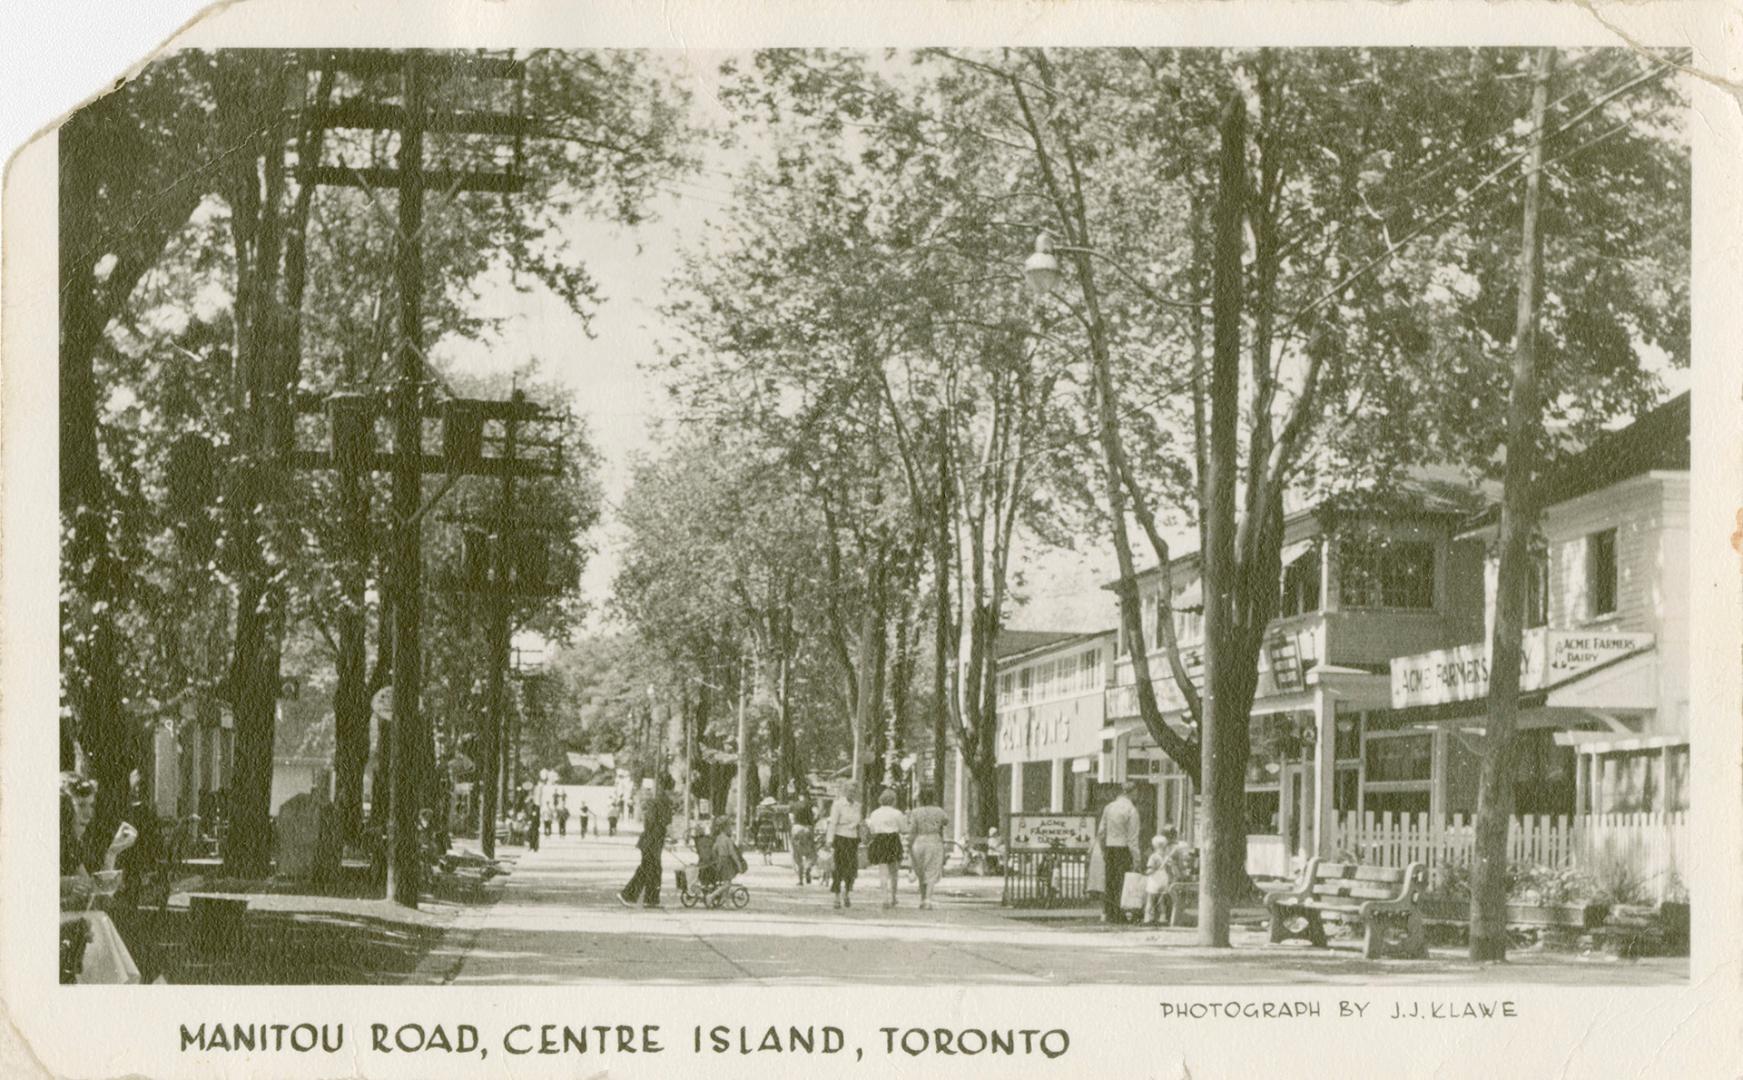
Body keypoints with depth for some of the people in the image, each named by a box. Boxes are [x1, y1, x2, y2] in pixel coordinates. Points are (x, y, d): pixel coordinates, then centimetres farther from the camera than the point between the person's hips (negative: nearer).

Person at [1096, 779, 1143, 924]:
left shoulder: (1108, 807, 7)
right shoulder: (1131, 810, -10)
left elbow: (1101, 832, 9)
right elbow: (1132, 836, -11)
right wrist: (1135, 857, -7)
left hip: (1109, 847, 5)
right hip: (1123, 848, -5)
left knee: (1109, 881, 10)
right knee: (1122, 882, -2)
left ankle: (1108, 914, 13)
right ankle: (1118, 915, -5)